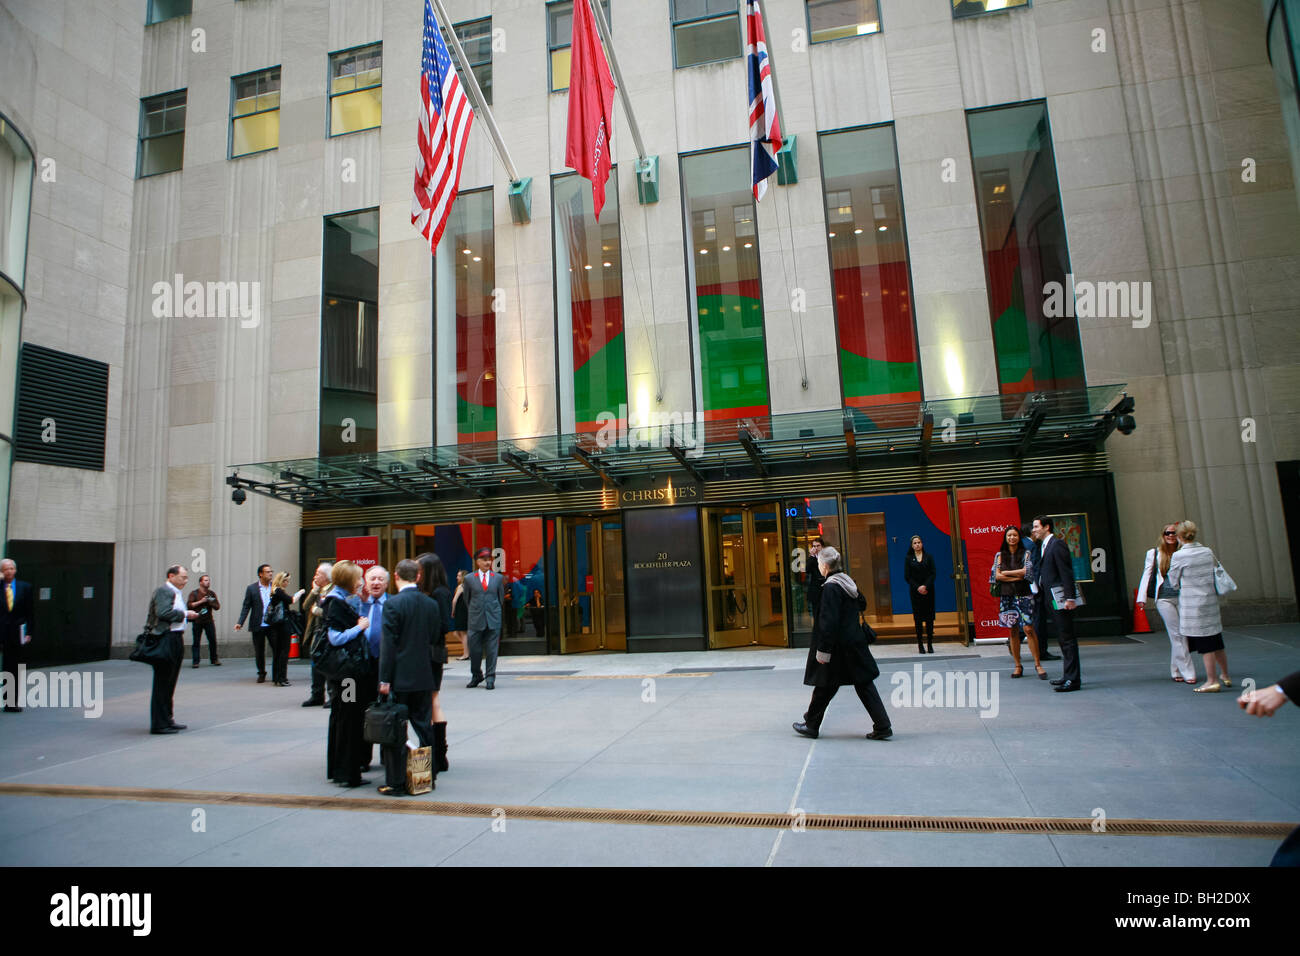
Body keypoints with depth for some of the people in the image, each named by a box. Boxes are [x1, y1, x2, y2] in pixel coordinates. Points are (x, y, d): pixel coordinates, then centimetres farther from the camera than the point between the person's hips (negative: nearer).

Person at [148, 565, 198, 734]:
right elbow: (163, 612, -24)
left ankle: (167, 719, 24)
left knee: (170, 682, 16)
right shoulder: (163, 591, -11)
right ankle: (159, 723, 2)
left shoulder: (178, 593, 18)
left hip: (177, 638, 10)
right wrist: (185, 614, -15)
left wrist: (191, 615, 8)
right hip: (166, 639, -10)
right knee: (163, 682, -4)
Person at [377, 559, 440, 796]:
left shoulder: (393, 603, -12)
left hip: (400, 678, -5)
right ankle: (429, 777, 22)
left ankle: (396, 782, 10)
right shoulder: (432, 604, 3)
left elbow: (388, 643, -14)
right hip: (424, 677, 5)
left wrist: (384, 679, -10)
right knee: (423, 727, 14)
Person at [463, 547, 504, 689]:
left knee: (492, 650, 1)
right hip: (476, 620, 0)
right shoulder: (469, 578, 5)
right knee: (474, 650, 4)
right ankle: (476, 676, 24)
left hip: (493, 619, 0)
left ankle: (490, 678, 10)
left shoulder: (498, 578, 7)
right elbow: (467, 598, 13)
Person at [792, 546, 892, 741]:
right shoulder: (847, 581, 6)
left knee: (825, 686, 6)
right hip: (855, 642, 8)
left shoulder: (830, 588, -19)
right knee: (864, 684, 11)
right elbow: (862, 604, 22)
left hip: (839, 646, -8)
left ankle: (811, 725, 20)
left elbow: (828, 622, -22)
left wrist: (823, 650, -20)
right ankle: (883, 726, 9)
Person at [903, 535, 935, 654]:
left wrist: (925, 586, -13)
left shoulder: (929, 556, 6)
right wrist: (918, 587, -10)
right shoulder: (908, 559, 5)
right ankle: (920, 644, 3)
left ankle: (930, 644, 4)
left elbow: (933, 573, 0)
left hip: (928, 590, 0)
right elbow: (907, 576, 1)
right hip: (915, 591, 0)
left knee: (929, 617, 0)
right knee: (918, 617, 0)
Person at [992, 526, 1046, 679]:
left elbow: (1027, 571, -12)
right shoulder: (1000, 555, 10)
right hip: (1007, 596, 2)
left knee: (1028, 628, -11)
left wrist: (1006, 573, -5)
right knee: (1013, 631, 5)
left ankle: (1037, 664, -1)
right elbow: (996, 575, -1)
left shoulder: (1026, 553, 4)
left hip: (1024, 595, -2)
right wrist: (1017, 576, -7)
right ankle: (1018, 666, 12)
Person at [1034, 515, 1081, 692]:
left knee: (1067, 638, -6)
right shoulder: (1044, 546, 18)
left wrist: (1070, 598, -21)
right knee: (1062, 639, 15)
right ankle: (1069, 675, 23)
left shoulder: (1057, 545, -11)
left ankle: (1073, 679, -2)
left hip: (1060, 598, -10)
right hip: (1051, 599, 10)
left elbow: (1066, 572, -17)